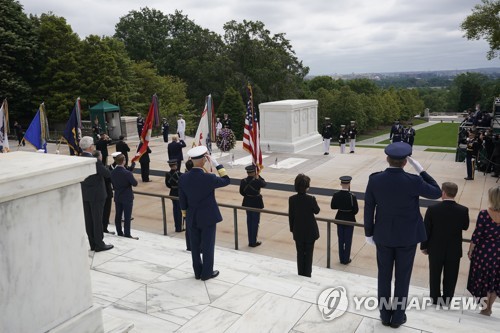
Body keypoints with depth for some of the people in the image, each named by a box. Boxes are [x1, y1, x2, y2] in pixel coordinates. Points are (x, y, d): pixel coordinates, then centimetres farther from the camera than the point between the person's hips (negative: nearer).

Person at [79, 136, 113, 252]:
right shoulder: (94, 161, -22)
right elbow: (107, 174, -17)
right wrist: (101, 163, 0)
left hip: (84, 194, 7)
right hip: (96, 194, -7)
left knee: (88, 219, 12)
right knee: (97, 220, 2)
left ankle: (93, 244, 22)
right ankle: (99, 245, 11)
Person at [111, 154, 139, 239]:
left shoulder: (113, 173, -3)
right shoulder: (127, 173, -22)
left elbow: (113, 185, 7)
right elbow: (135, 183, -14)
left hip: (117, 197, 6)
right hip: (127, 198, -6)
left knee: (118, 215, 13)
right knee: (127, 216, 0)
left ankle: (119, 232, 23)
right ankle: (127, 234, 3)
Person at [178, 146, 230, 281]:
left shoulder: (183, 178, -9)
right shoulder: (209, 178, -23)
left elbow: (182, 200, 1)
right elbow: (226, 180, -5)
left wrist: (186, 215, 15)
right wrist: (217, 164, -8)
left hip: (192, 218, 4)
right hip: (208, 218, -4)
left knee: (195, 246, 16)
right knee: (208, 246, 10)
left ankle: (198, 272, 29)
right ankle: (207, 273, 21)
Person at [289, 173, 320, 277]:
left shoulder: (292, 199, -12)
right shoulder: (311, 199, -21)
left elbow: (290, 215, -3)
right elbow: (316, 211, -3)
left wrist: (292, 228, 10)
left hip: (298, 231, 2)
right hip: (310, 231, -2)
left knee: (300, 253, 17)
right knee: (309, 254, 13)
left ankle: (300, 274, 26)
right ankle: (307, 275, 21)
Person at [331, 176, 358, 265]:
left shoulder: (336, 195, -12)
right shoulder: (352, 196, -20)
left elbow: (332, 206, -1)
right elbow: (356, 210, -16)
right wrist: (350, 211, 5)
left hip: (339, 219, 3)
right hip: (349, 220, -3)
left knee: (341, 240, 16)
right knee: (348, 240, 11)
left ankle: (341, 258, 26)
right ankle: (346, 259, 19)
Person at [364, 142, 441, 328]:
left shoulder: (374, 179, -14)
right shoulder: (413, 181, -21)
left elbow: (368, 209, -6)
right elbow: (437, 193, -2)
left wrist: (369, 233, 7)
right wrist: (420, 170, -4)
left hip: (383, 236, 2)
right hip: (407, 236, -2)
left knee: (384, 277, 16)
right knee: (402, 278, 14)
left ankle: (385, 315, 30)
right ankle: (397, 317, 28)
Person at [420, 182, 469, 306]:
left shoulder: (432, 209, -19)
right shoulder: (463, 210, -15)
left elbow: (426, 230, -11)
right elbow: (465, 227, 4)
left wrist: (424, 246, 2)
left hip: (435, 249, 0)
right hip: (454, 250, 1)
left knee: (434, 275, 17)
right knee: (450, 277, 16)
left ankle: (435, 298, 30)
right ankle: (447, 299, 28)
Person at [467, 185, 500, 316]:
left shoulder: (484, 214, -19)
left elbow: (477, 235, -14)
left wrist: (470, 250, -2)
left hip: (483, 250, -2)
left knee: (482, 277, 17)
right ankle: (488, 308, 25)